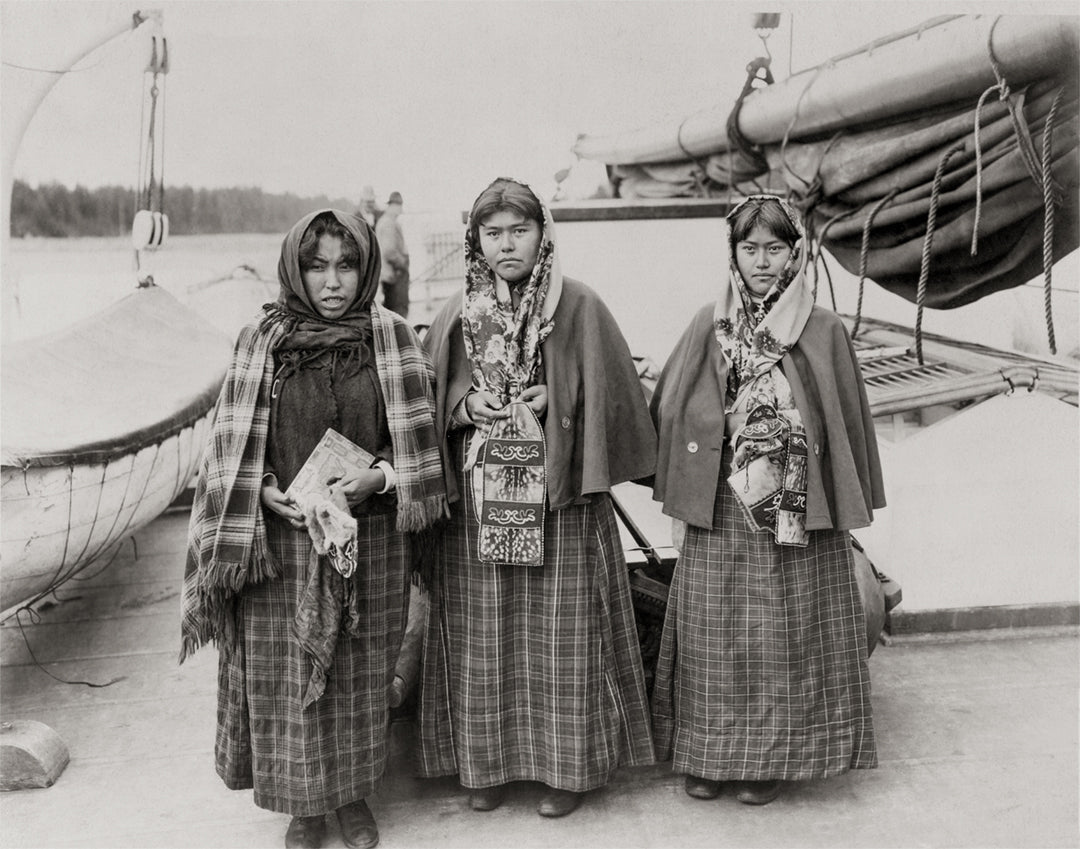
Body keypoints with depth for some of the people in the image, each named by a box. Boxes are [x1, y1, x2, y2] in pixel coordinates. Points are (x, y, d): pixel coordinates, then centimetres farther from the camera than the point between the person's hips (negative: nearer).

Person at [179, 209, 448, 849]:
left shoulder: (393, 339, -2)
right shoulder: (261, 344, -1)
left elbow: (418, 439, 0)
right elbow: (234, 447, 3)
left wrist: (376, 478, -16)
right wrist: (270, 494, -14)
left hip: (372, 538, 0)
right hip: (282, 538, 0)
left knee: (361, 674, 12)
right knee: (287, 676, 7)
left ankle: (355, 793, 34)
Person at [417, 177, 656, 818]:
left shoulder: (580, 307, -2)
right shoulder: (456, 317, 6)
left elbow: (609, 396, 0)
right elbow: (430, 403, 11)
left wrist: (553, 401, -13)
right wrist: (467, 408, -8)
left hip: (560, 498, -2)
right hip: (477, 498, 3)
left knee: (560, 634, 4)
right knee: (483, 634, 9)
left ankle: (569, 764, 20)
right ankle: (487, 761, 25)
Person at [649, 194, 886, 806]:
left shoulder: (824, 331, 0)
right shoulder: (708, 328, 5)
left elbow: (847, 422, 3)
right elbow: (670, 412, 7)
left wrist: (849, 508, 1)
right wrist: (684, 491, 1)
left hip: (797, 512, -1)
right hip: (719, 511, 2)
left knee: (786, 633, 6)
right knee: (714, 632, 8)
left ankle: (777, 755, 23)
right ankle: (710, 754, 23)